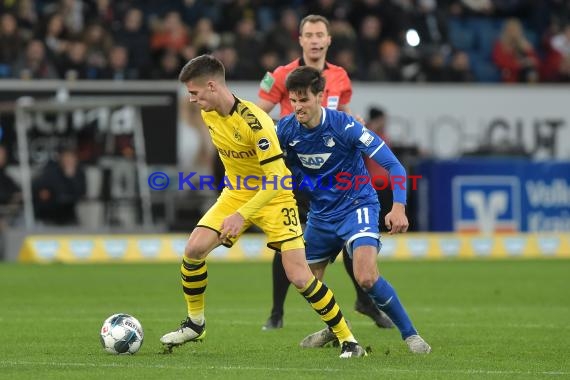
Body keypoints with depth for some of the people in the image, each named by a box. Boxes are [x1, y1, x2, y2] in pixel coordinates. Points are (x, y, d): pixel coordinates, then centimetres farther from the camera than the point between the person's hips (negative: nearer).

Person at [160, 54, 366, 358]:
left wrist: (242, 215, -33)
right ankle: (195, 323, 9)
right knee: (193, 250, -12)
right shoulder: (208, 115, -4)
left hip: (273, 197, -6)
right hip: (236, 193, 7)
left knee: (299, 276, -14)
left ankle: (347, 340, -2)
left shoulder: (254, 121, -28)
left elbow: (276, 179, -29)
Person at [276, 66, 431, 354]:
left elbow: (393, 164, -23)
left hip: (356, 206, -6)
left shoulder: (344, 126, -23)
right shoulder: (285, 130, -10)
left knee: (366, 277, -25)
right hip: (321, 213, 6)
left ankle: (410, 334, -9)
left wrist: (398, 207, -35)